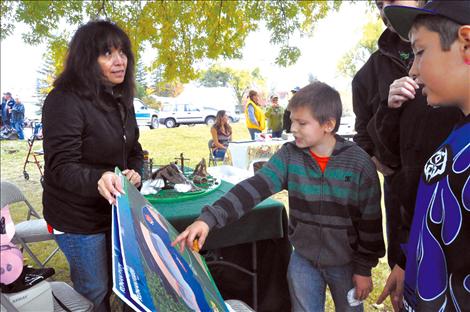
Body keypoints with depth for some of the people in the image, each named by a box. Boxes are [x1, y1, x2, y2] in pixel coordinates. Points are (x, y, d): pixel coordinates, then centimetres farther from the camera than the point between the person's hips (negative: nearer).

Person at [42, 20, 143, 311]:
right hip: (79, 218, -7)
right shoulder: (65, 101, -21)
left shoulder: (121, 100, 5)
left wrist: (135, 172, -11)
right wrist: (98, 180, -45)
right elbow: (62, 167, -25)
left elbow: (134, 150, 12)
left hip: (115, 210, 8)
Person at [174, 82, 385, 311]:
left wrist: (364, 269, -4)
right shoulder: (289, 156, -11)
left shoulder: (360, 163, -16)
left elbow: (370, 220, -9)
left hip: (345, 263, -1)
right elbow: (254, 187, -23)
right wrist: (210, 218, -34)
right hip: (303, 260, 1)